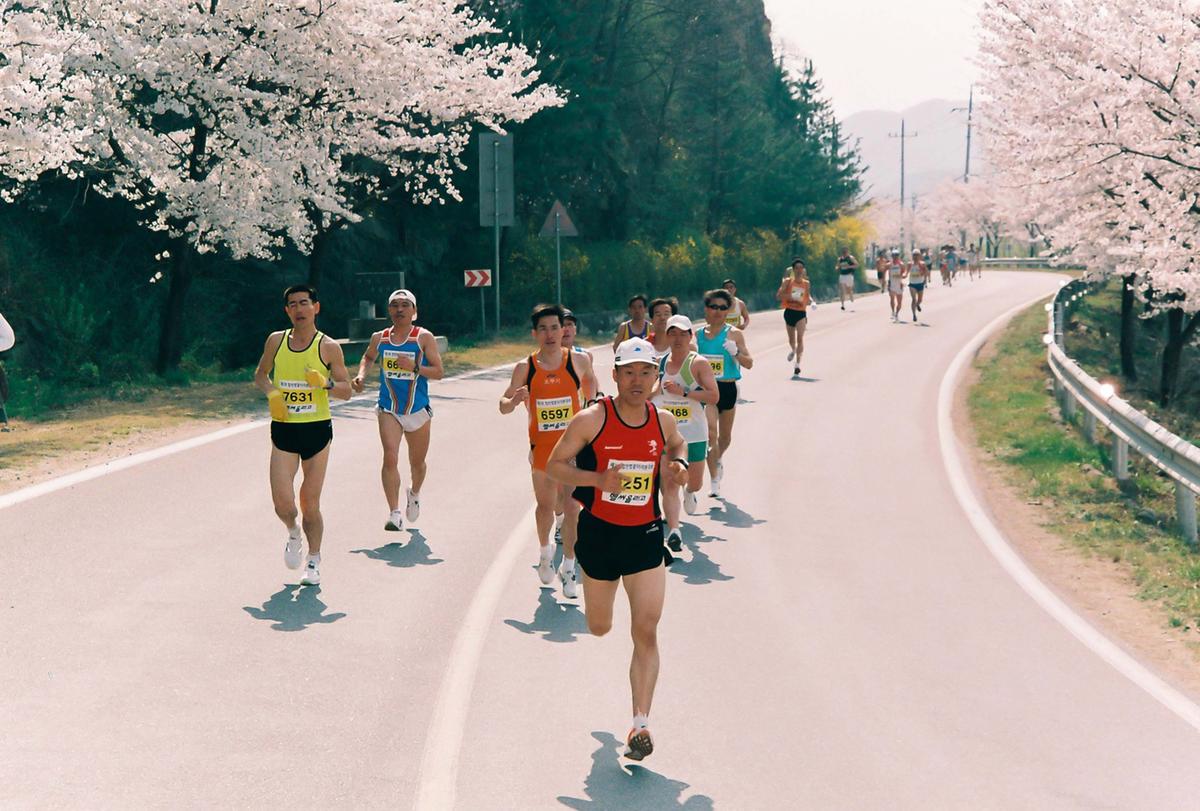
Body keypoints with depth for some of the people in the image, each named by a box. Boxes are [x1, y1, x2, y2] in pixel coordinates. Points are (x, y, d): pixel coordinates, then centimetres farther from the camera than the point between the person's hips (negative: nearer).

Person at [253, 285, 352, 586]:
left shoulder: (329, 347, -2)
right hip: (283, 429, 2)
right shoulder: (276, 340, 5)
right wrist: (271, 393, -3)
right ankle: (293, 533, 26)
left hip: (317, 429, -2)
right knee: (282, 502, -9)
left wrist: (325, 383, -21)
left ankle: (314, 560, 22)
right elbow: (260, 375, 19)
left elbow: (346, 391, 0)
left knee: (310, 503, 2)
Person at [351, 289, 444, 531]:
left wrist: (414, 367, -23)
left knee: (417, 463, 15)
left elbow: (439, 372, -9)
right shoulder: (379, 338, 3)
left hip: (418, 410, -1)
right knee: (390, 458, -18)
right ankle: (394, 514, -16)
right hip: (388, 410, 1)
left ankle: (414, 493, 47)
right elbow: (368, 358, 24)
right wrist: (361, 375, 5)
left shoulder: (424, 338, -7)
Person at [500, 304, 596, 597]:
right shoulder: (525, 368, -5)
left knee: (573, 506, -5)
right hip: (542, 446, 1)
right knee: (545, 505, 13)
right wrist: (514, 400, -20)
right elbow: (503, 405, 1)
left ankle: (568, 567, 7)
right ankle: (545, 550, 41)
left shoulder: (580, 361, -5)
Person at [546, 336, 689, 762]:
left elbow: (677, 444, 22)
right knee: (599, 627, 16)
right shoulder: (592, 420, -12)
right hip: (599, 534, -1)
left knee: (646, 632, -9)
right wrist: (598, 479, -23)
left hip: (646, 537, 1)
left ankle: (641, 725, -5)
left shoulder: (663, 421, -1)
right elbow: (554, 464, -6)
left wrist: (678, 465, -1)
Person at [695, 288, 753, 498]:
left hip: (727, 389, 0)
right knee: (711, 434, -17)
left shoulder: (734, 334, -4)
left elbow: (749, 363, -7)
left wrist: (736, 352, -26)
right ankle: (714, 482, -13)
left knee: (725, 437, 17)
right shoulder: (698, 335, 3)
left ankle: (718, 460, 50)